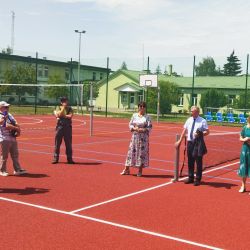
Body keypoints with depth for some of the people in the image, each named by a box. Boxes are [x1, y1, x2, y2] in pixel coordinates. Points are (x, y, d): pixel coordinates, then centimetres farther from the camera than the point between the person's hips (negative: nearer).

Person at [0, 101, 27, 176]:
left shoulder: (9, 115, 15)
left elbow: (16, 124, 10)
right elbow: (7, 126, -21)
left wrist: (18, 131, -8)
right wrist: (16, 128, -11)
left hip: (13, 138, 8)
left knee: (15, 155, 9)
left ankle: (17, 170, 15)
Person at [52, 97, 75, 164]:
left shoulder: (70, 109, 7)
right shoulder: (59, 108, 6)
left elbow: (70, 116, -10)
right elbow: (59, 115, -14)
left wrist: (62, 116, -11)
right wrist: (63, 107, -15)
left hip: (68, 127, 1)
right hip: (60, 126, -1)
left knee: (68, 144, 3)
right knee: (57, 143, -1)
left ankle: (69, 159, 10)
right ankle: (55, 158, 6)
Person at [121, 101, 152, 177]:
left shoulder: (147, 117, -1)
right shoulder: (134, 115, 7)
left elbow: (149, 127, -4)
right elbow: (130, 125, 8)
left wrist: (143, 130, -19)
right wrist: (134, 128, -11)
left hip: (143, 137, -2)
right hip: (135, 136, 2)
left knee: (142, 152, -1)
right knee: (131, 151, 4)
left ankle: (140, 170, 9)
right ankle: (126, 169, 12)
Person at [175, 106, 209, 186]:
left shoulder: (202, 121, -5)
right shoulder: (189, 120, 9)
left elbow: (207, 131, -4)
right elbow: (184, 131, 15)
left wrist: (200, 134, -21)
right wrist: (180, 140, 15)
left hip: (198, 143, -5)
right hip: (190, 142, 5)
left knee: (198, 161, 1)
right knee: (190, 161, 11)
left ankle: (198, 179, 11)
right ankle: (191, 178, 24)